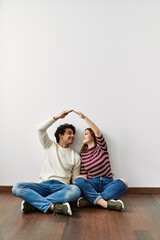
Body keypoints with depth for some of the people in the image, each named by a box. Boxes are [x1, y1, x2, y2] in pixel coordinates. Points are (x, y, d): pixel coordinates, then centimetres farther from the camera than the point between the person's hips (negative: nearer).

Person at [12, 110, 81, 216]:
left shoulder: (75, 156, 14)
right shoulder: (50, 145, 14)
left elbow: (75, 179, 13)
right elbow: (40, 129, -2)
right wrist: (57, 117, -5)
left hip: (61, 187, 0)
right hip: (44, 184, 0)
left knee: (75, 190, -36)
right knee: (17, 187, -27)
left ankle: (32, 202, -31)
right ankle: (52, 206, -40)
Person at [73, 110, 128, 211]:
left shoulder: (101, 147, 5)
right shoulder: (83, 154, 11)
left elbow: (98, 132, -14)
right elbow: (84, 174, 6)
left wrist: (84, 117, -23)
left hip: (107, 183, -1)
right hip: (92, 184, 1)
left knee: (122, 183, -31)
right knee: (78, 181, -31)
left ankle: (91, 199, -35)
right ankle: (106, 203, -41)